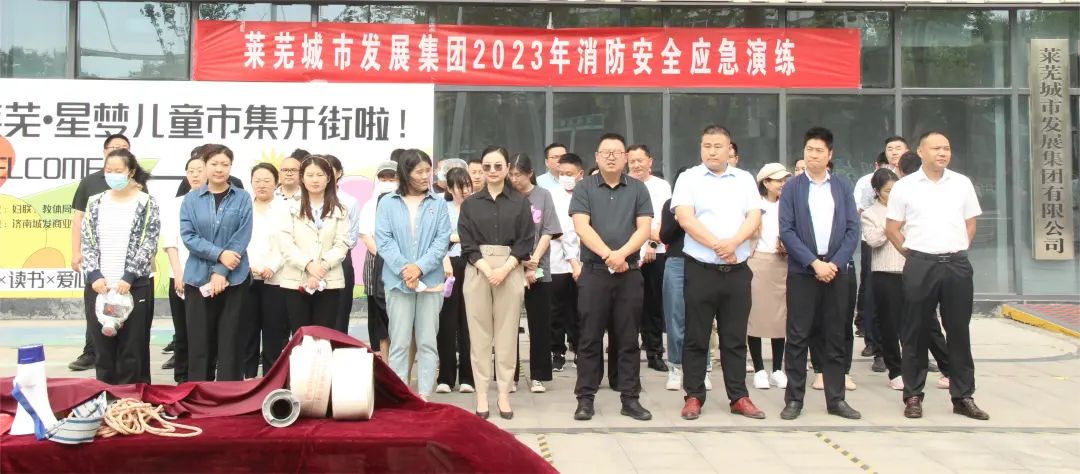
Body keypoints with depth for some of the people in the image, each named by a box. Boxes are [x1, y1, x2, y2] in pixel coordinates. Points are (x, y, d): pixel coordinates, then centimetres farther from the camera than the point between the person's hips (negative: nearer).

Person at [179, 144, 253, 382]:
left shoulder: (242, 198, 2)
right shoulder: (191, 199, 5)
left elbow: (242, 238, -5)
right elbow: (187, 236, -3)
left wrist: (220, 272, -13)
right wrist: (219, 254, -16)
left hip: (234, 279, -1)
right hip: (198, 278, 1)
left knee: (230, 341, 2)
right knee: (199, 342, 5)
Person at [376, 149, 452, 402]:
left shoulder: (438, 203, 4)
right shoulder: (388, 203, 3)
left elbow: (442, 240, -2)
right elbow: (383, 241, -3)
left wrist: (420, 267, -14)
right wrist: (404, 269, -15)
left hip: (431, 281, 1)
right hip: (397, 281, -1)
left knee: (427, 342, 5)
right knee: (399, 342, 3)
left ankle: (425, 395, 11)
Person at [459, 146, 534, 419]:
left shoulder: (520, 202, 6)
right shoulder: (470, 203, 8)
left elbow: (526, 242, 1)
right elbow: (467, 243, 2)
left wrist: (504, 269, -11)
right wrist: (487, 269, -12)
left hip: (510, 271, 0)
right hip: (477, 271, 1)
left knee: (507, 333, 1)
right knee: (479, 334, 1)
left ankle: (504, 394, 7)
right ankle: (481, 394, 7)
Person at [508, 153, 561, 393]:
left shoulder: (543, 196, 4)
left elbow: (548, 233, 0)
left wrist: (533, 262, -11)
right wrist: (520, 263, -10)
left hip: (539, 270, 0)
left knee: (539, 324, 3)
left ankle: (538, 376, 12)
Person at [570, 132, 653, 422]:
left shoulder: (638, 189, 9)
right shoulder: (584, 188, 5)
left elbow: (644, 229, 0)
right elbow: (582, 227, -7)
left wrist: (622, 253, -16)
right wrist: (607, 254, -18)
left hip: (630, 273, 1)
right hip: (593, 271, -1)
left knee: (628, 339, 5)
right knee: (590, 338, 1)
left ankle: (630, 398, 12)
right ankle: (585, 398, 7)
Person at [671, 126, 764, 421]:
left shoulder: (744, 179, 10)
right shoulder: (689, 178, 2)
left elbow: (754, 217, 1)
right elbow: (685, 218, -10)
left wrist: (733, 242, -17)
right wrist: (716, 245, -17)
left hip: (737, 270, 2)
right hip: (700, 270, -2)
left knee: (735, 338, 9)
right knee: (696, 338, 4)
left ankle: (739, 397, 17)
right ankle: (694, 396, 13)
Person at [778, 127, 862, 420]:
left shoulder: (843, 187, 9)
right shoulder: (792, 188, 3)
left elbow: (853, 229, 3)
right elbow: (786, 231, -5)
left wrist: (835, 263, -10)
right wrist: (814, 263, -13)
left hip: (836, 270, 2)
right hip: (802, 271, -2)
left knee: (835, 337, 7)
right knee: (798, 337, 0)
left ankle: (835, 399, 15)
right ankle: (794, 399, 7)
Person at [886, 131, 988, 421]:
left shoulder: (962, 184, 7)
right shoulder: (904, 187, 0)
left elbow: (970, 223, 14)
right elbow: (892, 228, 4)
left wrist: (957, 249, 6)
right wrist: (911, 253, 2)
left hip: (957, 264, 2)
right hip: (920, 265, -2)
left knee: (959, 331, 7)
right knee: (916, 332, 3)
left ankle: (963, 397, 15)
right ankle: (913, 396, 11)